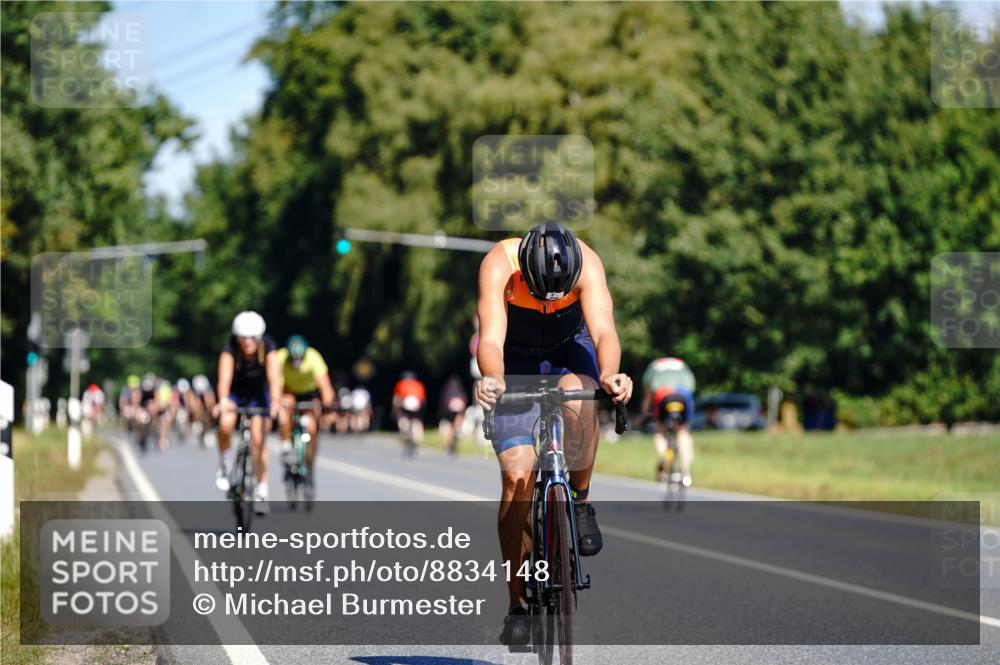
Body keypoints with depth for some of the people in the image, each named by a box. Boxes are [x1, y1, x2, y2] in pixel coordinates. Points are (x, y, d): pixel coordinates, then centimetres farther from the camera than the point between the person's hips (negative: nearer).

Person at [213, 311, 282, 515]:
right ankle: (223, 465, -4)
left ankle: (261, 491, 2)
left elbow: (274, 376, -37)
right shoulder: (230, 347, -29)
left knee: (258, 441, -9)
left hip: (258, 392, 1)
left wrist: (275, 402, -53)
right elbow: (225, 376, -41)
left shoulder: (268, 347, -26)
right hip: (235, 392, -1)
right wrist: (223, 401, -59)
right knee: (226, 424, -29)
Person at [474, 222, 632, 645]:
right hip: (516, 359, -1)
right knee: (517, 475, -12)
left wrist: (610, 375, -61)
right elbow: (491, 339, -42)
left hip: (568, 348, 1)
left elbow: (603, 331, -40)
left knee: (579, 402, -36)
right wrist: (491, 380, -63)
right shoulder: (498, 266, -32)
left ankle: (580, 502, -9)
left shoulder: (587, 264, -30)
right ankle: (517, 603, -1)